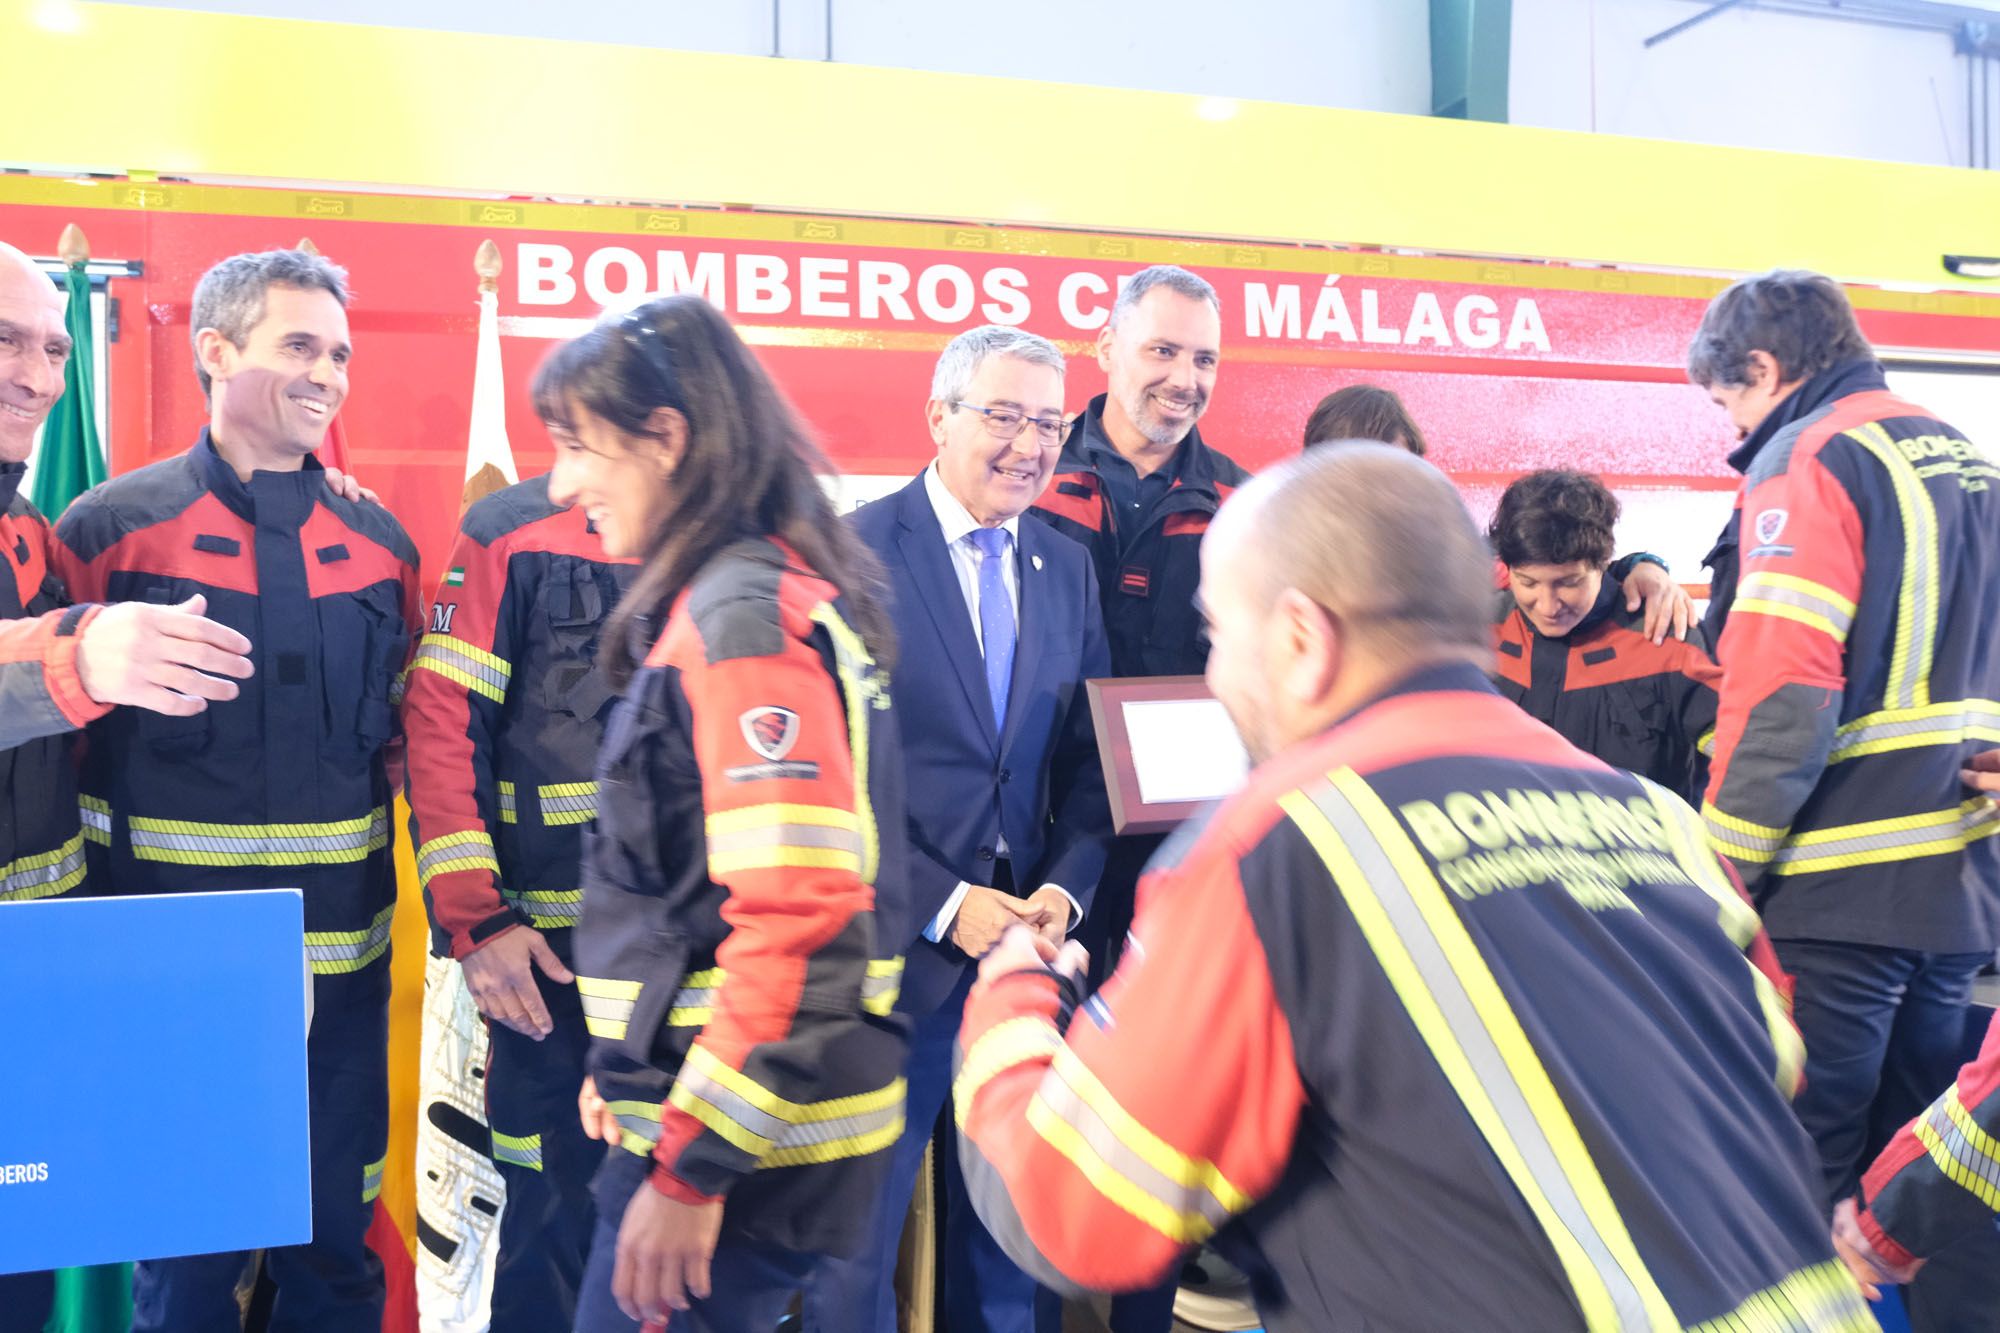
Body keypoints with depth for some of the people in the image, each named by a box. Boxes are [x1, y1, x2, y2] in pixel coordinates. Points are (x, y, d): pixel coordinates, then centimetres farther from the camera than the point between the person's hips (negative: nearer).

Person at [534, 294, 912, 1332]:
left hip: (744, 1134, -9)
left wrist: (691, 1164, -21)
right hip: (689, 1093, 9)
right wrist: (631, 1069, 19)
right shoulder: (711, 603, 12)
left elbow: (796, 915, -25)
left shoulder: (745, 619, -18)